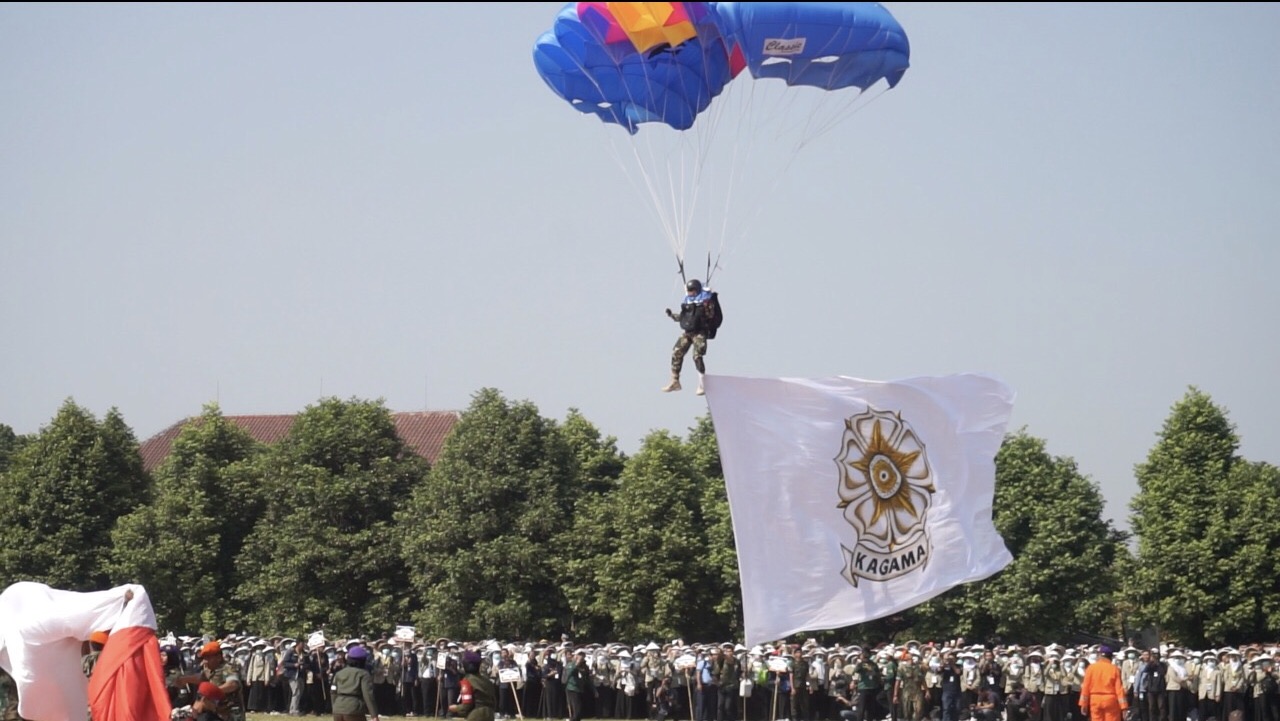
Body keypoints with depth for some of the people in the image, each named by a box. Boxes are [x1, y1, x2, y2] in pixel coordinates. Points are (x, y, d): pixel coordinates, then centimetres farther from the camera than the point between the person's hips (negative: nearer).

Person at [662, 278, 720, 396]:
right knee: (676, 353, 2)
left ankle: (702, 385, -7)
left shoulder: (706, 300, -7)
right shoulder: (687, 300, 12)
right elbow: (682, 316, 19)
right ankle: (675, 382, 12)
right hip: (686, 332, 7)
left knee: (697, 356, -14)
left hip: (699, 332, -7)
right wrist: (672, 315, 6)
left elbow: (711, 316, -14)